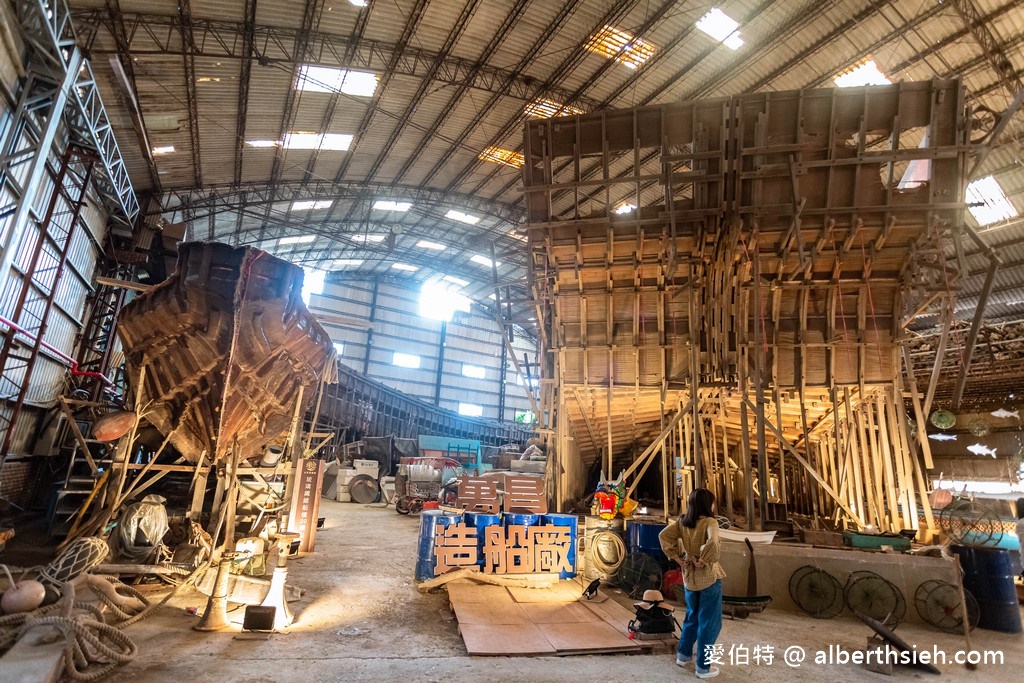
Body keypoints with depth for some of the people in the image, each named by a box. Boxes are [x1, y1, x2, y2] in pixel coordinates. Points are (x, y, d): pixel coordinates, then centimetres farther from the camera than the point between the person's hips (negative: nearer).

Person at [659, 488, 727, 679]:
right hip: (709, 577, -6)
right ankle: (703, 667, 17)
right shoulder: (710, 522, -17)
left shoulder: (682, 521, 0)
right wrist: (703, 561, -20)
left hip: (689, 577, 6)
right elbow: (713, 543, -35)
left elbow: (664, 536, -3)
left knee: (692, 617, 25)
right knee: (709, 622, 9)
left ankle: (683, 655, 35)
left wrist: (676, 557, -1)